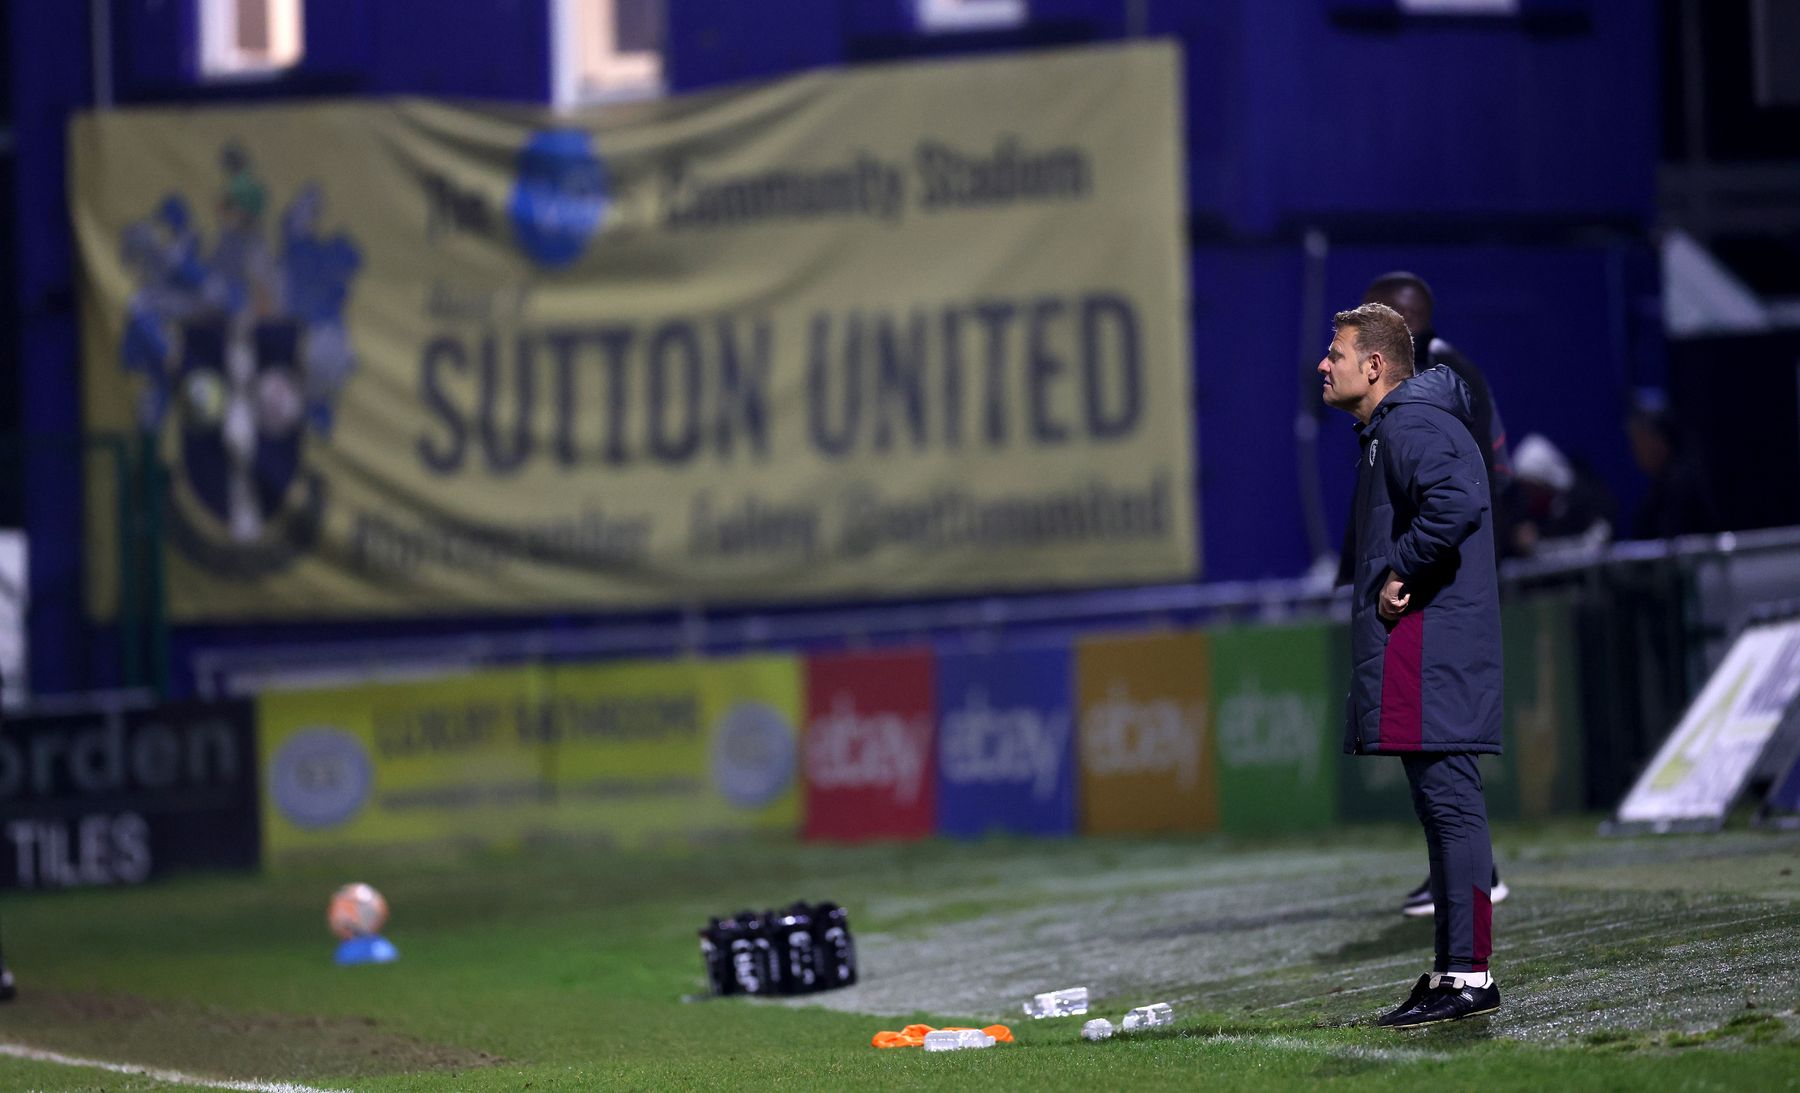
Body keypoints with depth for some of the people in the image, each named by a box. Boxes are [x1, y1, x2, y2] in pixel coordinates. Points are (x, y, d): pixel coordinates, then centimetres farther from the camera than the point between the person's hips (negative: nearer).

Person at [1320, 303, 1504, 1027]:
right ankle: (1452, 970, 15)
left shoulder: (1410, 428, -12)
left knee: (1450, 806, -11)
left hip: (1430, 648, -11)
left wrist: (1404, 574, -19)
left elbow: (1456, 502, -30)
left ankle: (1469, 976, -12)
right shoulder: (1389, 430, 21)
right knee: (1444, 811, 12)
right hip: (1416, 650, 11)